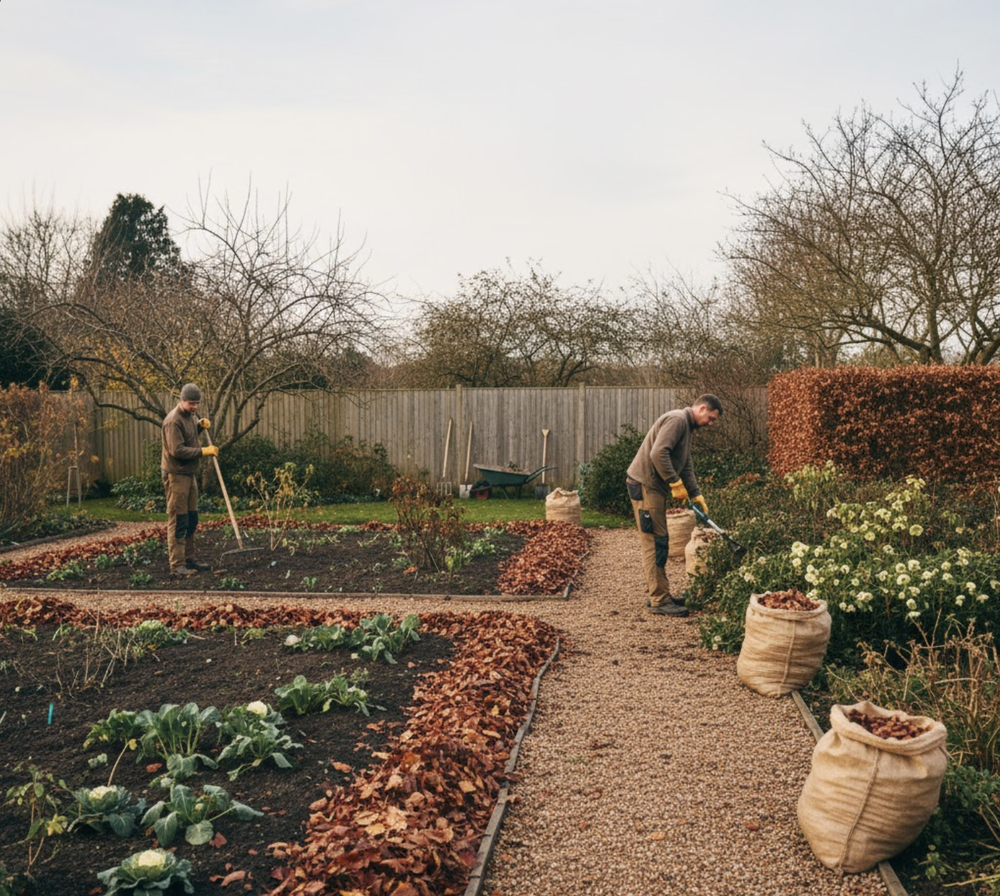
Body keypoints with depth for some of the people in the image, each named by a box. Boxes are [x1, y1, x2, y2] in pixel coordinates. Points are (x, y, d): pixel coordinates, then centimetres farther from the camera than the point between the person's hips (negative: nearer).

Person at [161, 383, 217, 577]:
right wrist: (203, 451, -23)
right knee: (178, 521, -8)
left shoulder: (191, 415, 12)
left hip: (190, 473, 9)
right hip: (176, 475, -9)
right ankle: (177, 566, -5)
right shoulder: (173, 421, -17)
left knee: (191, 520, 14)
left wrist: (200, 426, 6)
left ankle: (189, 560, 23)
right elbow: (177, 450, -24)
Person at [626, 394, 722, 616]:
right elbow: (658, 453, -26)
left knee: (658, 542, 14)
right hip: (645, 484, -11)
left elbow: (686, 466, 23)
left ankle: (658, 595, 21)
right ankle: (659, 600, -4)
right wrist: (676, 483, -20)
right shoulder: (677, 420, -14)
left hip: (654, 487, 11)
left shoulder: (687, 427, 20)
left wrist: (696, 495, 15)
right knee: (654, 542, -8)